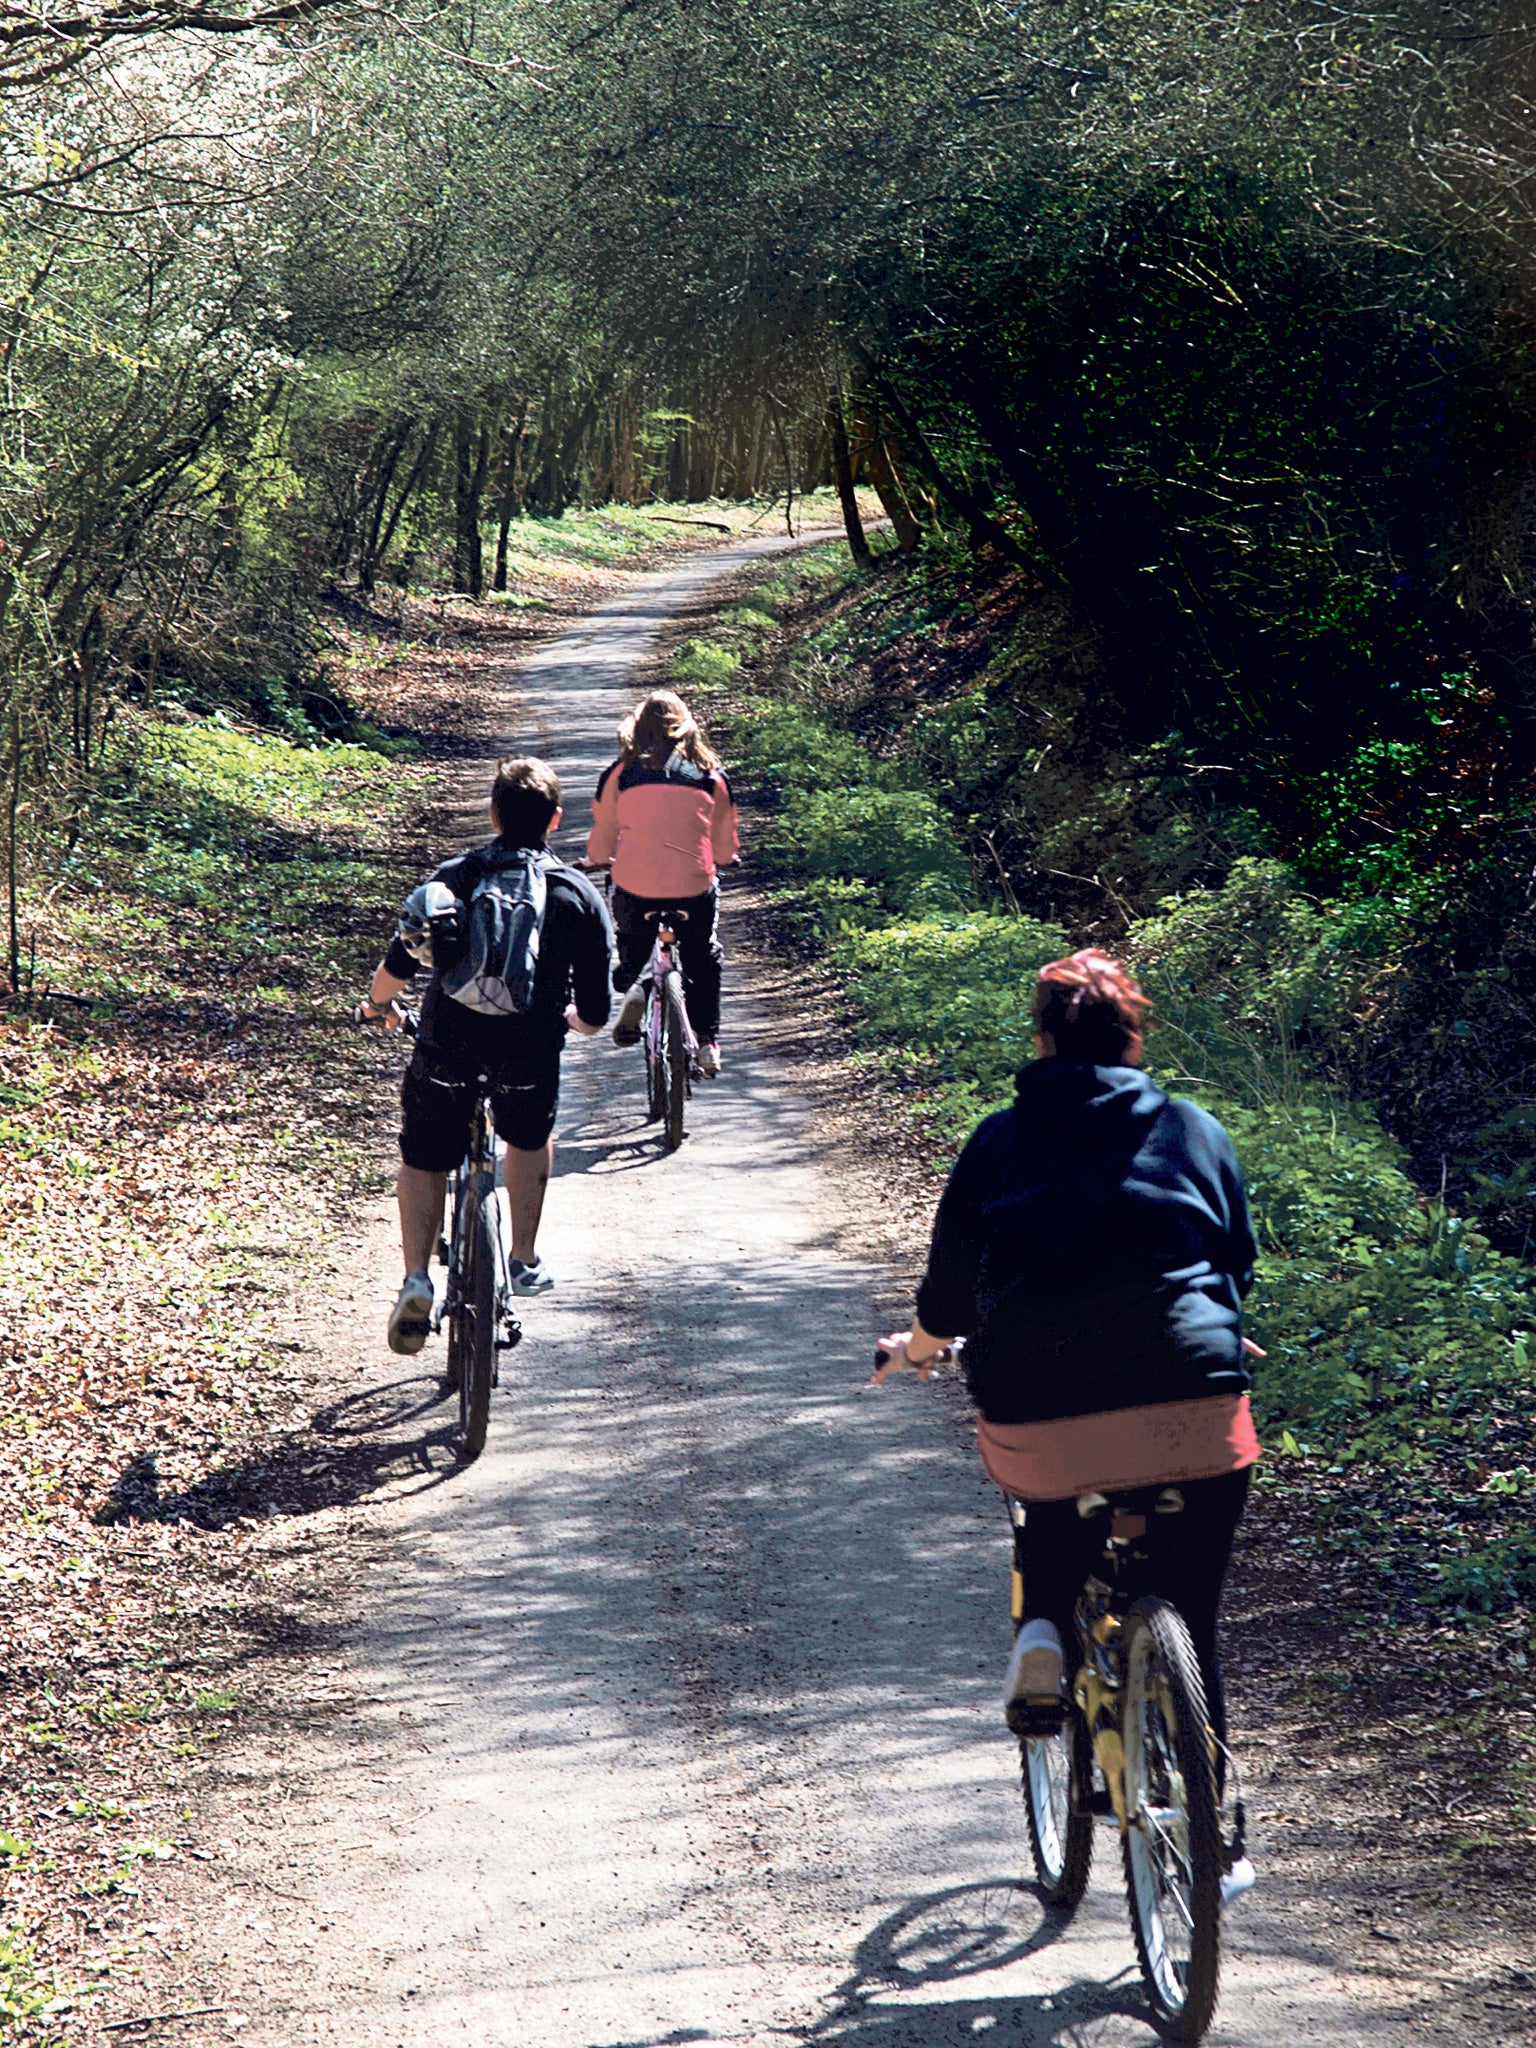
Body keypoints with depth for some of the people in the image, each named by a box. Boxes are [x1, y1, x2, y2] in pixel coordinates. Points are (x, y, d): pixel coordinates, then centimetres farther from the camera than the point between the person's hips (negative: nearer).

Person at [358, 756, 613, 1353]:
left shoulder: (450, 878, 7)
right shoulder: (577, 894, 4)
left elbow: (397, 967, 5)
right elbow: (595, 1015, 6)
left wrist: (378, 1004, 27)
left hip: (445, 1049, 0)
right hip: (529, 1052, 0)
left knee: (423, 1161, 20)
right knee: (531, 1138, 32)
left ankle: (416, 1278, 2)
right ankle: (525, 1260, 32)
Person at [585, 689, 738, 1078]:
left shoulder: (619, 773, 2)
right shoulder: (711, 775, 5)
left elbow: (602, 833, 14)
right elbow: (726, 842, 16)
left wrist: (599, 860, 36)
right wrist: (726, 860, 39)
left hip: (635, 885, 0)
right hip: (695, 885, 0)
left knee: (632, 943, 26)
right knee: (703, 960, 20)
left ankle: (630, 985, -3)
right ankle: (707, 1042, 17)